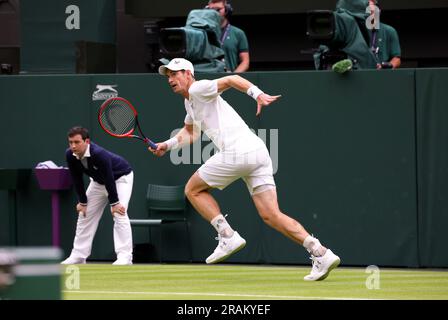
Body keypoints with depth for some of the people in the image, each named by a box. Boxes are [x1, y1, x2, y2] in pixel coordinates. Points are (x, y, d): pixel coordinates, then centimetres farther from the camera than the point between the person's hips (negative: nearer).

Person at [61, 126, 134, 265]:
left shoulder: (99, 154, -40)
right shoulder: (70, 155, -21)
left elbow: (109, 179, -34)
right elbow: (77, 180, -10)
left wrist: (114, 203, -28)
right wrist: (82, 202, -7)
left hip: (121, 177, -7)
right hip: (98, 181, 7)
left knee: (119, 214, -22)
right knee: (85, 215, 5)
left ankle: (125, 257, -24)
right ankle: (78, 255, 13)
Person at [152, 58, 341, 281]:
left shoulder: (198, 89, 1)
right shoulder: (190, 102, 29)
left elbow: (232, 79, -13)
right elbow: (190, 133, 46)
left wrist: (258, 95, -27)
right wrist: (167, 145, 33)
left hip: (237, 151, -9)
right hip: (259, 153, 9)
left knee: (193, 189, 10)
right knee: (271, 215, 1)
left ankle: (228, 237, 0)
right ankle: (321, 253, -11)